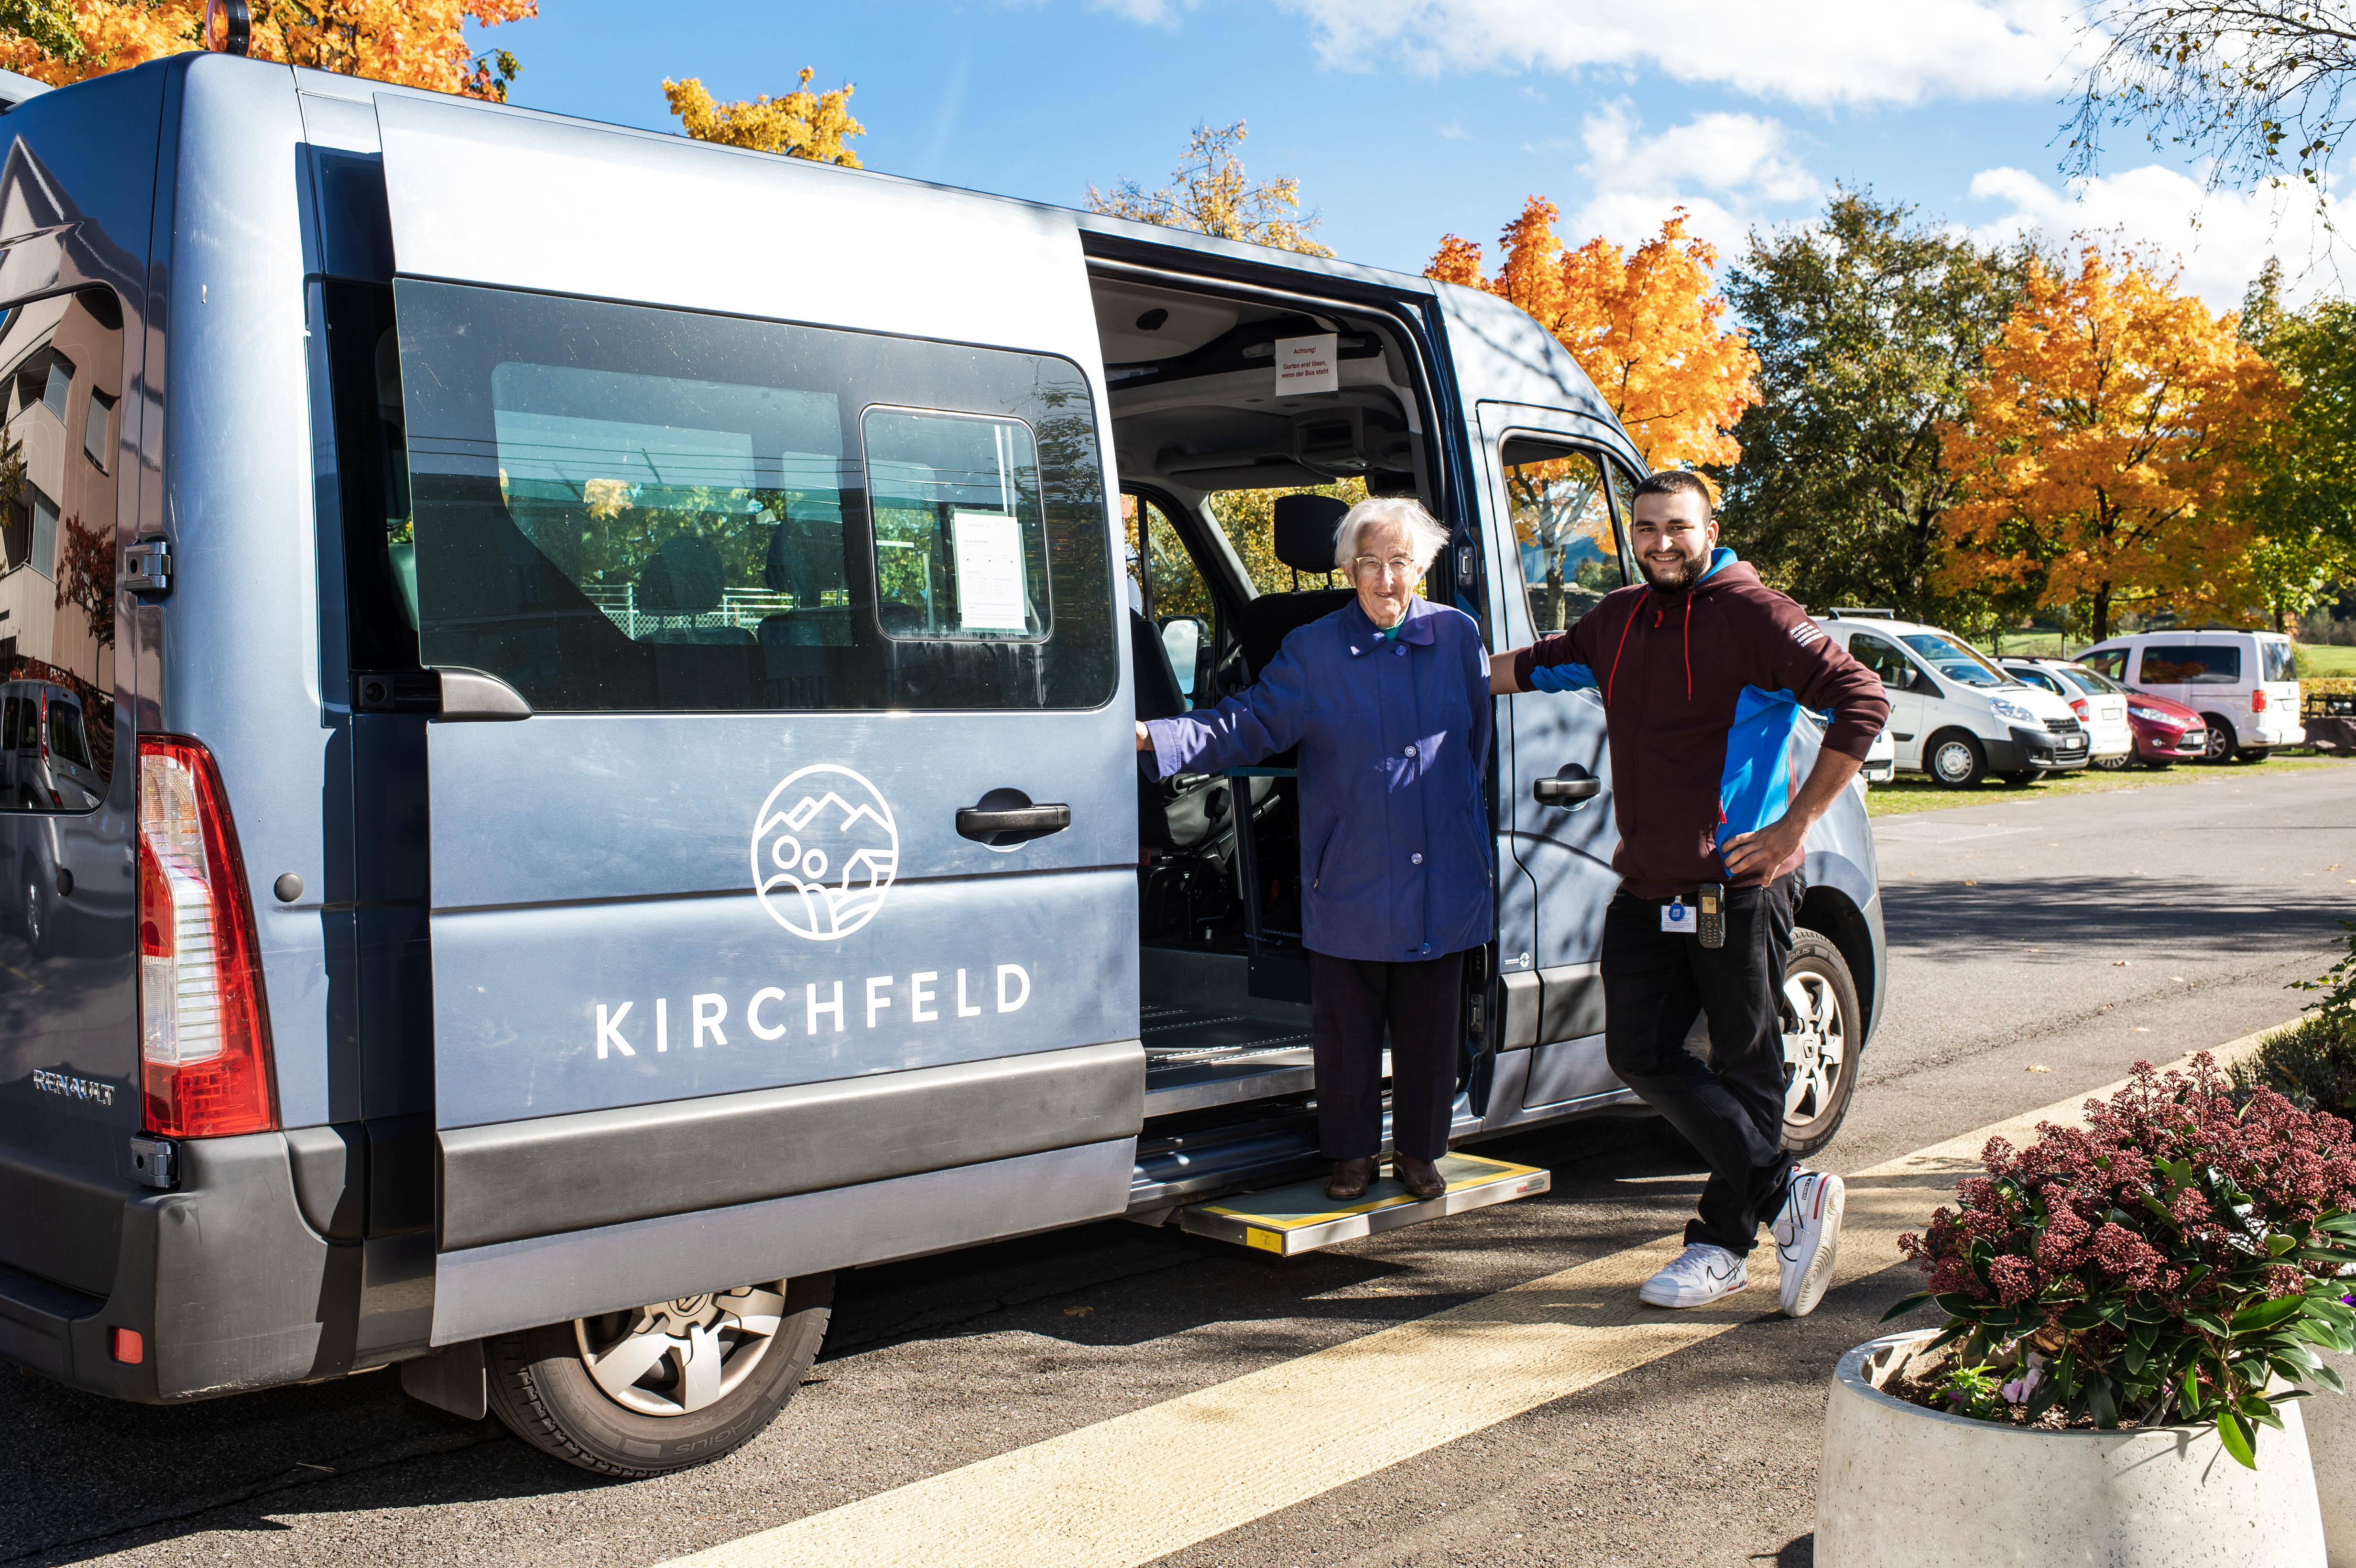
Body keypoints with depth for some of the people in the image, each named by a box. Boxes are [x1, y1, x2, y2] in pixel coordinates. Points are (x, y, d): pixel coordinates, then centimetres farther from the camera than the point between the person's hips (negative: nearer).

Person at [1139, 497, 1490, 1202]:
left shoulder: (1457, 637, 4)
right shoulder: (1312, 652, -2)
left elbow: (1480, 741, 13)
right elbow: (1248, 725, -6)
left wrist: (1474, 840, 14)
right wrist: (1154, 738, -19)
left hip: (1442, 879, 2)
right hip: (1349, 879, -1)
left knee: (1430, 1026, 10)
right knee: (1345, 1025, 7)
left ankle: (1419, 1150, 28)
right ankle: (1352, 1153, 24)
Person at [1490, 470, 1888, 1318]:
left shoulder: (1752, 614, -10)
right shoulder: (1617, 621, 12)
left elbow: (1861, 702, -17)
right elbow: (1537, 666, 32)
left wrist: (1792, 828, -18)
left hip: (1739, 885, -7)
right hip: (1646, 889, 7)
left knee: (1744, 1068, 3)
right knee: (1642, 1054, 3)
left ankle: (1723, 1243, 12)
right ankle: (1788, 1195, 11)